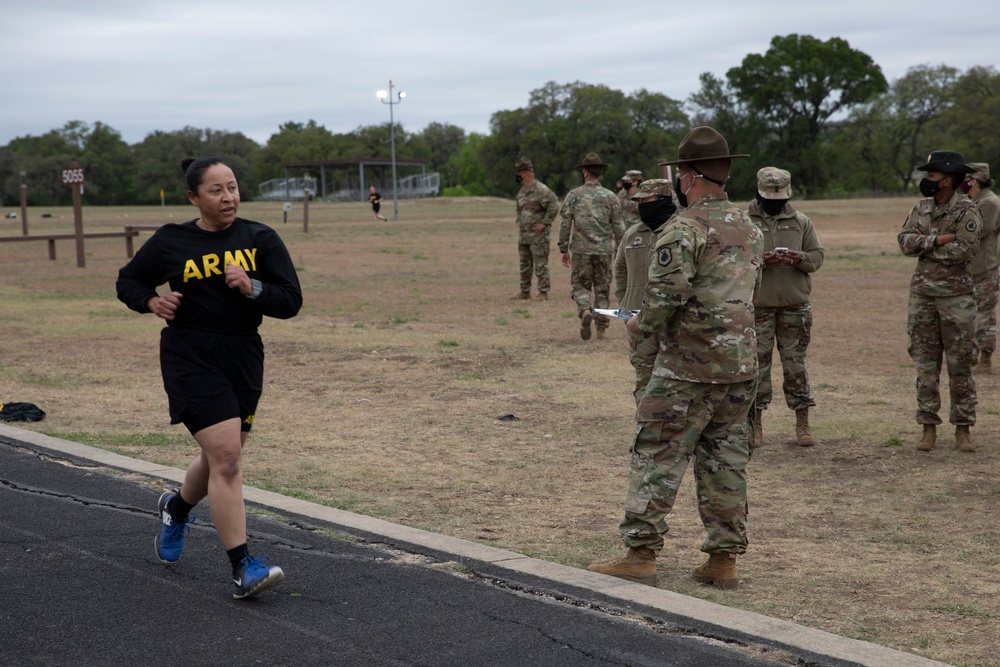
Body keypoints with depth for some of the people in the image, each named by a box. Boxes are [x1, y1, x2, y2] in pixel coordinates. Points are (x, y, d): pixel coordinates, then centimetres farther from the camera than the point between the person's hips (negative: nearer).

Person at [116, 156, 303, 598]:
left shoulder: (260, 240, 2)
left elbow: (291, 302, -2)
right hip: (191, 359, -4)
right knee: (226, 456, -16)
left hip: (243, 358, 4)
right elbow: (128, 281, 13)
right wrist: (152, 301, -8)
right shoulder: (170, 243, -1)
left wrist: (252, 288, -20)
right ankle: (243, 569, -14)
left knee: (221, 460, 17)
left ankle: (176, 507, 51)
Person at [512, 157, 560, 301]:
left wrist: (544, 223, -16)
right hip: (524, 235, 9)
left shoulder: (541, 189, -13)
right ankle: (525, 291, 20)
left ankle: (543, 293, -2)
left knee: (541, 265, -6)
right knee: (525, 264, 12)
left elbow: (554, 205, -18)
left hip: (538, 236, -9)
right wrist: (519, 227, 17)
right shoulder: (521, 192, 15)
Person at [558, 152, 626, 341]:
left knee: (580, 285, 11)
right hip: (604, 251, 1)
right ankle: (601, 328, 8)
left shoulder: (574, 195, -3)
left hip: (581, 251, -1)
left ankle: (585, 310, -18)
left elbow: (565, 224, -3)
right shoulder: (610, 196, -1)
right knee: (602, 289, 9)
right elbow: (618, 226, 0)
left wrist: (564, 249, 6)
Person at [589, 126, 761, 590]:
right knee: (725, 460, 11)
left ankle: (640, 556, -1)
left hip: (688, 368, -7)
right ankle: (723, 560, 13)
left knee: (657, 457, -1)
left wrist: (641, 324, -3)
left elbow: (665, 294, -21)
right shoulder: (750, 229, 12)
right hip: (741, 365, 7)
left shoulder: (684, 229, -14)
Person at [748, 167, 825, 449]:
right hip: (757, 307, -2)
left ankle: (802, 422, 13)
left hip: (795, 306, 2)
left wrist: (799, 258, -14)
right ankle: (755, 423, 12)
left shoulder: (801, 222, 9)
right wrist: (759, 260, -22)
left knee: (795, 363, 6)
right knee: (757, 364, 2)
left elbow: (817, 257, 7)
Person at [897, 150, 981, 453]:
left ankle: (963, 428, 8)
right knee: (925, 363, 6)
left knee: (960, 363, 0)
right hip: (922, 293, 5)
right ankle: (928, 427, 11)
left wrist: (924, 245, -11)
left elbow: (965, 249, -20)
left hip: (957, 294, -5)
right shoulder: (921, 208, 8)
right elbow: (905, 241, -3)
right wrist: (938, 240, -17)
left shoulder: (967, 210, -9)